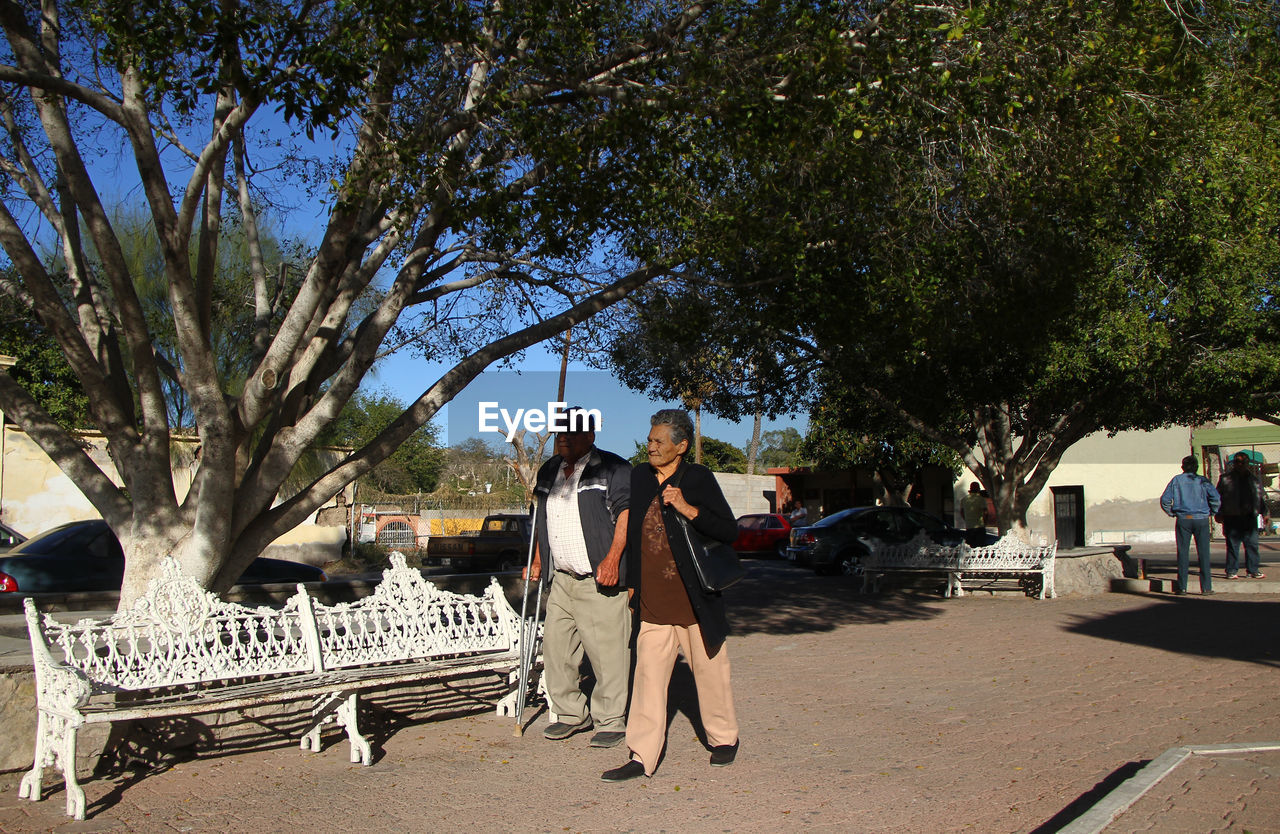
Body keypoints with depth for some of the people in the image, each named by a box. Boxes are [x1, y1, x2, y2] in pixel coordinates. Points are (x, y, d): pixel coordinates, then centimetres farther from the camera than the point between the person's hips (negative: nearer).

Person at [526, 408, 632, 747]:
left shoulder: (612, 468, -5)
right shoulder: (549, 472, 17)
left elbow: (626, 512, -11)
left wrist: (612, 559, -19)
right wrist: (537, 559, 25)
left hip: (600, 579, -7)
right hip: (561, 579, 7)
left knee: (607, 651, -4)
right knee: (555, 646, 8)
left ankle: (610, 721, 10)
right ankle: (571, 714, 24)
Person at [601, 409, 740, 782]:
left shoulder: (699, 478, -6)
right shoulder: (638, 477, 8)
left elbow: (729, 531, -10)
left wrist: (687, 509, -22)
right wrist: (630, 582, 17)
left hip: (694, 601, -3)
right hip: (653, 603, 4)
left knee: (710, 672, 10)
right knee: (648, 677, 0)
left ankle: (724, 738, 30)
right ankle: (642, 757, 5)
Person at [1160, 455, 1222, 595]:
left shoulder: (1177, 480, 3)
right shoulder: (1203, 481, 2)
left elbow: (1165, 500, -4)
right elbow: (1216, 498, -9)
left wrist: (1171, 513, 8)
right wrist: (1211, 512, 6)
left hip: (1183, 520, 0)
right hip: (1201, 519, 0)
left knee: (1183, 553, 4)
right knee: (1203, 553, 4)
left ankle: (1181, 586, 4)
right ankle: (1206, 587, 4)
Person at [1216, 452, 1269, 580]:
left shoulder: (1254, 479, 12)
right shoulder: (1225, 478, 3)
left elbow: (1261, 497, 18)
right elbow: (1218, 496, 3)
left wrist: (1265, 513, 11)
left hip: (1249, 517, 3)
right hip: (1231, 517, -3)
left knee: (1252, 544, 3)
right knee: (1232, 545, 0)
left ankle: (1253, 570, 12)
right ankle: (1232, 571, 6)